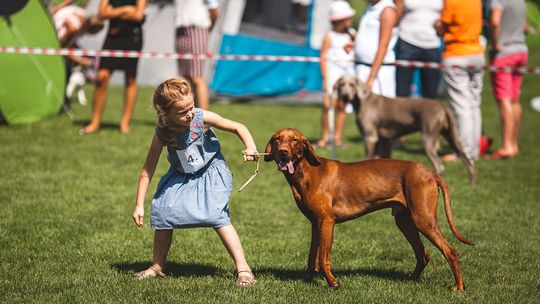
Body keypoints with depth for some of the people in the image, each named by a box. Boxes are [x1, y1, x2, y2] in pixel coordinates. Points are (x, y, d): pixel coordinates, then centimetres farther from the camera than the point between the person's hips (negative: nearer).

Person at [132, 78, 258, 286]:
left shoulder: (203, 119, -24)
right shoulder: (163, 134, -20)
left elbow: (238, 128, -12)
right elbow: (148, 171, -12)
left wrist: (250, 147, -32)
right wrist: (139, 206, -12)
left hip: (210, 173, -3)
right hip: (181, 177, 3)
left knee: (217, 216, -20)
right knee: (162, 212, -6)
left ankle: (243, 268, -17)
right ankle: (158, 267, 15)